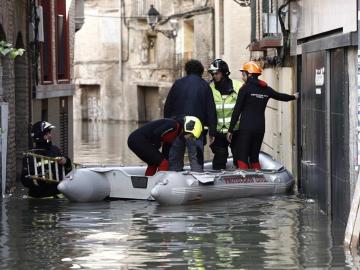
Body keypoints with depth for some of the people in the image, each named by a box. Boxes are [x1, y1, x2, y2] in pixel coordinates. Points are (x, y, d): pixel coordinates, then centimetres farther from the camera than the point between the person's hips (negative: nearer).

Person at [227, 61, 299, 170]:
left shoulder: (245, 89, -6)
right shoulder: (266, 89, 9)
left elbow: (237, 111, -7)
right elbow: (280, 96, 27)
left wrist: (230, 130, -5)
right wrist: (293, 96, 49)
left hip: (246, 127, -6)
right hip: (260, 127, 6)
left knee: (242, 158, -6)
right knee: (254, 157, 15)